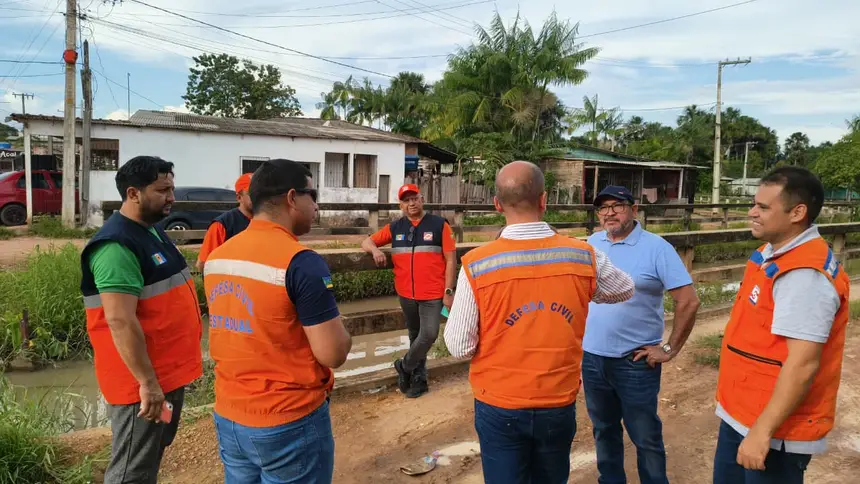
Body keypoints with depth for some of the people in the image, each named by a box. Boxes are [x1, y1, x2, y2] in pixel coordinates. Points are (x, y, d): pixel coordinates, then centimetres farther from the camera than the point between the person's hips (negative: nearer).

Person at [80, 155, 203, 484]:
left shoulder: (152, 230, 10)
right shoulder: (117, 245, -22)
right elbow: (120, 321, -28)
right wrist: (147, 381, -25)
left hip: (169, 371, 9)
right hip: (145, 381, -9)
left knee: (153, 458, 24)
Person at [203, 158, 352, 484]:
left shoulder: (216, 256, 2)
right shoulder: (301, 262, -21)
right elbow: (334, 354, -20)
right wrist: (333, 321, 0)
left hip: (227, 417, 7)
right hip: (289, 423, -6)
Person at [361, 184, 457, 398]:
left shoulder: (439, 225, -3)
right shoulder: (395, 227, 6)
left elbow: (451, 260, -4)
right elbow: (367, 242, 11)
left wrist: (448, 291, -9)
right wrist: (375, 250, -14)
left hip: (433, 293, -3)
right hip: (406, 293, 3)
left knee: (429, 334, -9)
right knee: (415, 335, 15)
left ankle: (405, 366, 16)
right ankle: (418, 377, 30)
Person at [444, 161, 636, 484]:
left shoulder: (477, 265, -18)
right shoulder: (584, 257, -10)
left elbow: (460, 347, -13)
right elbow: (626, 291, 11)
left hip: (500, 407, -2)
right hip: (559, 405, 2)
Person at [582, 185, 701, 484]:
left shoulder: (656, 248, -11)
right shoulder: (591, 244, 4)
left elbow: (689, 301, -12)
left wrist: (670, 349, -10)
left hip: (635, 361, -4)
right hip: (591, 358, 5)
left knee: (646, 436, 9)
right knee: (604, 430, 20)